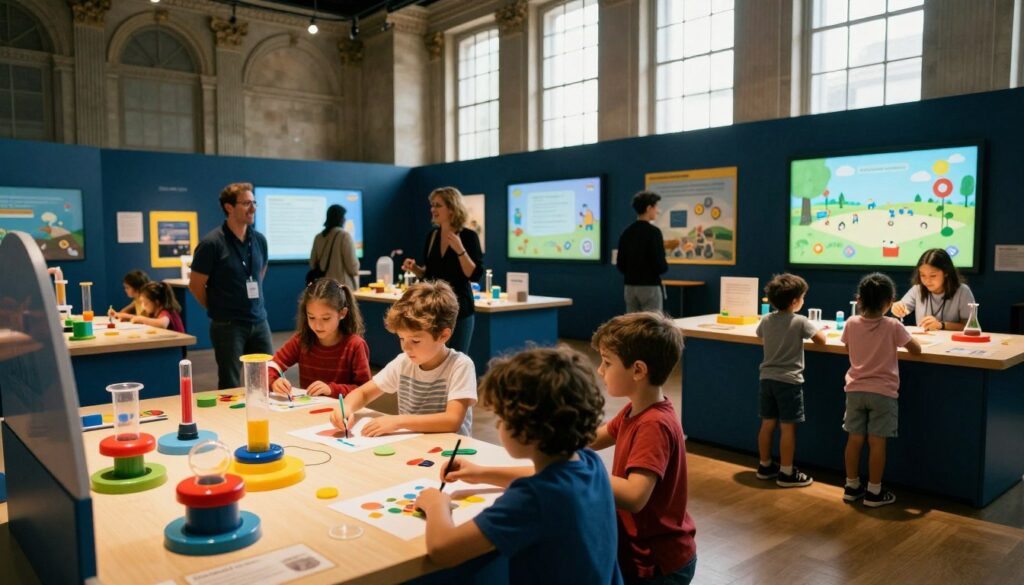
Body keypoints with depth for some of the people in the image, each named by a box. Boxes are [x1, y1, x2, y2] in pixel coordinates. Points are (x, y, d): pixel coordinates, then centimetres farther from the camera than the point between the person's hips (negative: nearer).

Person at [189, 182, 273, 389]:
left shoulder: (259, 240, 4)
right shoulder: (212, 244, -13)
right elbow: (195, 285, -5)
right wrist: (218, 309, 4)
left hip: (259, 322, 5)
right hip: (227, 325, -5)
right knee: (230, 386, 5)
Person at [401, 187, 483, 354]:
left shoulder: (468, 236, -10)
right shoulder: (432, 236, 5)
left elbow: (475, 275, -16)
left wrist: (460, 250, -25)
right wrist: (414, 268, -5)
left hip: (459, 309, -5)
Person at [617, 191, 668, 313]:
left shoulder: (626, 232, 6)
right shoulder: (653, 232, -13)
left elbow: (620, 264, 8)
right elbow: (660, 265, -17)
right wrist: (665, 266, 4)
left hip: (630, 287, 6)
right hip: (650, 287, -6)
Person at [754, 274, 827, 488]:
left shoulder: (766, 320, 3)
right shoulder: (800, 321, -13)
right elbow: (821, 341, -8)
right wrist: (818, 330, 13)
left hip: (767, 378, 6)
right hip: (789, 380, -6)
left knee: (767, 423, 12)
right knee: (787, 427, 0)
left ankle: (765, 466, 23)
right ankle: (786, 473, 5)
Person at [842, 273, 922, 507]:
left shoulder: (851, 323, -4)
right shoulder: (893, 326, -13)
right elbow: (916, 350, -3)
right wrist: (904, 340, 15)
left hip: (855, 390, 3)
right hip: (882, 393, -3)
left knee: (855, 439, 10)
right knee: (877, 443, 3)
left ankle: (852, 486, 19)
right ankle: (874, 492, 10)